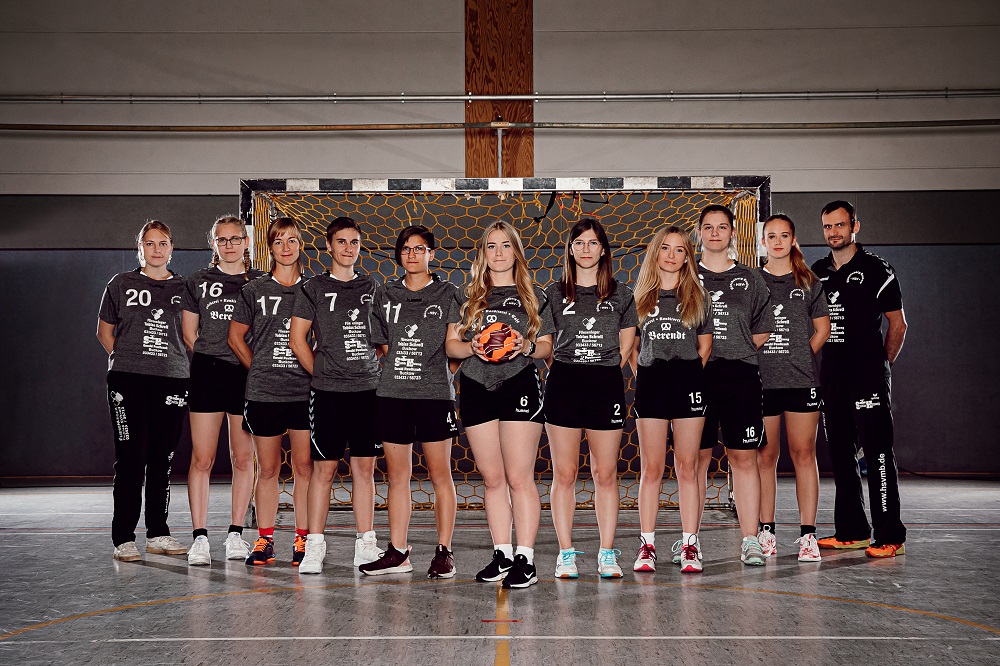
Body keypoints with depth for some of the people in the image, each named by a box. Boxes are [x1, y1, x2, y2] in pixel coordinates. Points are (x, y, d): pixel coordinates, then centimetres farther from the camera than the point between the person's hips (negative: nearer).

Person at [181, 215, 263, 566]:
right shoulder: (197, 282, 10)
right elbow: (189, 334, 12)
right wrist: (209, 360, 4)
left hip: (247, 375, 0)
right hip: (206, 373, 0)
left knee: (243, 458, 4)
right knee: (202, 458, -4)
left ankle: (236, 533, 14)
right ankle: (200, 537, 1)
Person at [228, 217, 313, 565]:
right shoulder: (254, 290, 5)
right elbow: (236, 336, 11)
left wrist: (314, 371, 3)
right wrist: (260, 369, 6)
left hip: (305, 392, 0)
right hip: (263, 392, 0)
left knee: (304, 468, 1)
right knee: (268, 469, 6)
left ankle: (303, 540, 11)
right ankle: (264, 540, 16)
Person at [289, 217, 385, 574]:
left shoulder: (372, 287, 13)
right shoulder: (314, 288, 3)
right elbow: (297, 338, 3)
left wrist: (371, 368, 10)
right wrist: (321, 374, 1)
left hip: (368, 387, 3)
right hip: (328, 391, -3)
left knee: (365, 467, 5)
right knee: (324, 466, -2)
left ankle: (366, 545, 10)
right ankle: (314, 547, 4)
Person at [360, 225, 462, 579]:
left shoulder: (447, 294, 4)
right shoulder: (388, 295, 12)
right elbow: (382, 346, 16)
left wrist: (445, 376, -9)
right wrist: (391, 372, 4)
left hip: (434, 393, -3)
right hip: (392, 393, 3)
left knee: (440, 474, 0)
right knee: (397, 476, 6)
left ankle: (444, 552, 6)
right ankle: (398, 552, 13)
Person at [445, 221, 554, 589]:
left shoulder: (534, 296, 11)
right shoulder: (469, 296, 15)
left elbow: (546, 346, 9)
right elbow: (451, 344, 11)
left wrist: (527, 346, -12)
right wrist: (472, 347, -10)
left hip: (520, 386, -2)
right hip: (477, 389, 3)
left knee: (519, 477, -7)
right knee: (493, 479, 7)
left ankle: (525, 559, -4)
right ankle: (502, 554, 17)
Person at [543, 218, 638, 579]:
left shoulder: (620, 294, 9)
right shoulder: (554, 293, 8)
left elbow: (625, 346, 13)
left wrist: (605, 373, 4)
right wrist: (570, 371, 3)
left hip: (606, 386, 0)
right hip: (563, 385, 0)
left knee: (605, 473, 2)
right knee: (564, 473, 1)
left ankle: (607, 553, 10)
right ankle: (566, 553, 7)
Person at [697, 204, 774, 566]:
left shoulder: (751, 280, 12)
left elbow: (762, 332, 16)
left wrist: (734, 353, 5)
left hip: (740, 376, 1)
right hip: (694, 377, -1)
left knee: (744, 458, 0)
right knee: (695, 458, 2)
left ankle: (750, 540, 4)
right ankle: (690, 539, 9)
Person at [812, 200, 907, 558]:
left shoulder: (876, 269, -2)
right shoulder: (817, 272, 13)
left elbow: (898, 324, 1)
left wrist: (880, 365, 2)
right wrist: (817, 362, 13)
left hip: (868, 375, -6)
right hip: (830, 375, 6)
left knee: (878, 453, -8)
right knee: (840, 454, 8)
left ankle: (889, 536, -4)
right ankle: (852, 531, 17)